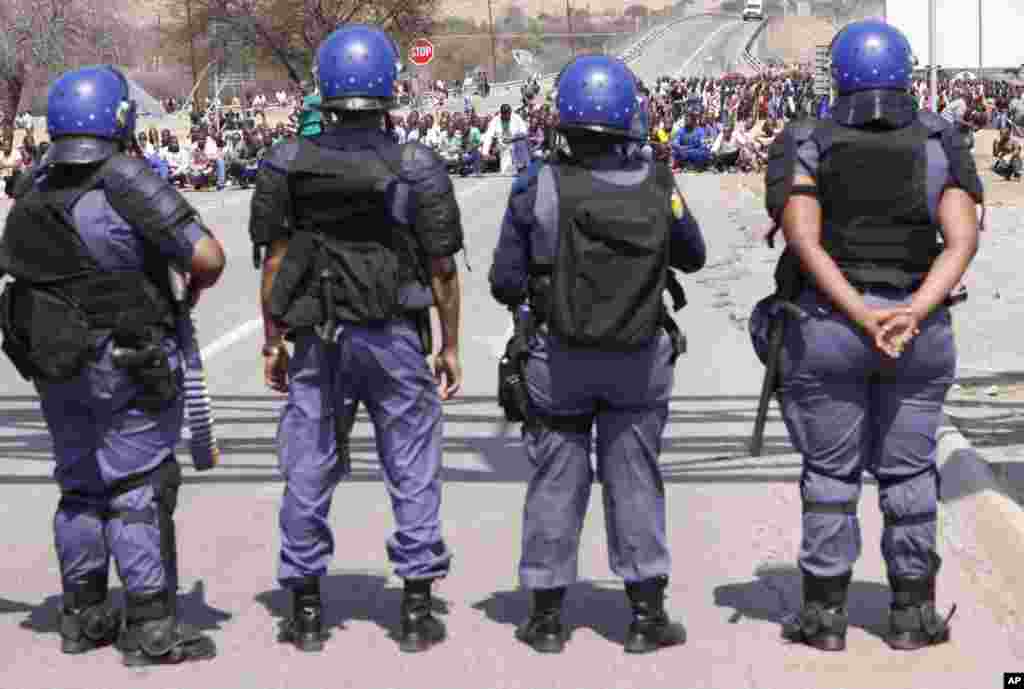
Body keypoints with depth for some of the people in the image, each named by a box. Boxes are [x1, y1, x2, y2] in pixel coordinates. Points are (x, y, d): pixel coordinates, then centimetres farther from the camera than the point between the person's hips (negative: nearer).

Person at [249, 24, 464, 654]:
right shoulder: (418, 169, -8)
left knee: (309, 472, 9)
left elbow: (274, 260, 0)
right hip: (396, 339, -2)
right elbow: (441, 269, -5)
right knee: (413, 473, 8)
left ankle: (308, 613, 14)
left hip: (317, 340, 2)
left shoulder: (287, 166, -3)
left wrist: (273, 340, 8)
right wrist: (451, 345, 5)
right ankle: (417, 612, 10)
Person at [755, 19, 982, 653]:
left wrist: (861, 317, -17)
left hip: (826, 327, -1)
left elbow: (804, 241, -14)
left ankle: (826, 613, 11)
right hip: (920, 331, 1)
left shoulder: (805, 145, -2)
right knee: (908, 471, 10)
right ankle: (913, 613, 15)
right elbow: (963, 240, -10)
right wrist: (911, 316, -17)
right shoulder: (942, 143, 2)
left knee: (831, 472, 7)